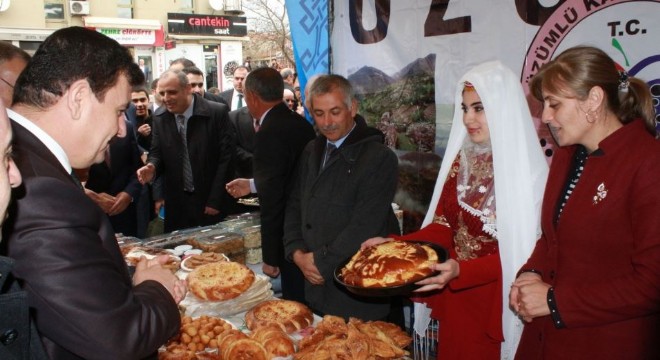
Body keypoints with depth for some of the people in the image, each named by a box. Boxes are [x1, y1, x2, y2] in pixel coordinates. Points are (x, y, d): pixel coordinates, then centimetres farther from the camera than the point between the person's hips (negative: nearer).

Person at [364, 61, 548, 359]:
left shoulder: (527, 170, -16)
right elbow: (444, 226, 4)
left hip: (498, 304, -5)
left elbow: (521, 252, -17)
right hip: (454, 299, 6)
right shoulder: (461, 159, 3)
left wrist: (461, 271, -30)